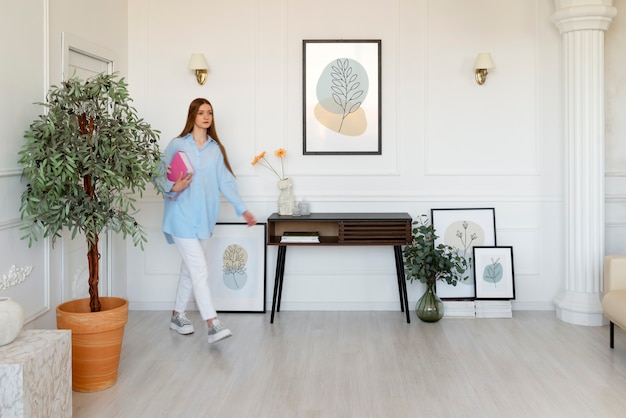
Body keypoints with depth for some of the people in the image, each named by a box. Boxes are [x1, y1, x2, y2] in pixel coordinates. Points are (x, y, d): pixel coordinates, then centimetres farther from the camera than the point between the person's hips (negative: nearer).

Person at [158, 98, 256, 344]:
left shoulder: (216, 148, 9)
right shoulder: (177, 145, -4)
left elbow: (225, 182, 6)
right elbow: (160, 176, -3)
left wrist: (242, 209, -1)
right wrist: (173, 188, -23)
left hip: (205, 217, 5)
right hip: (182, 216, -5)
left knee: (190, 267, 14)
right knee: (200, 268, -10)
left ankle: (177, 316, 29)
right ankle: (213, 325, -10)